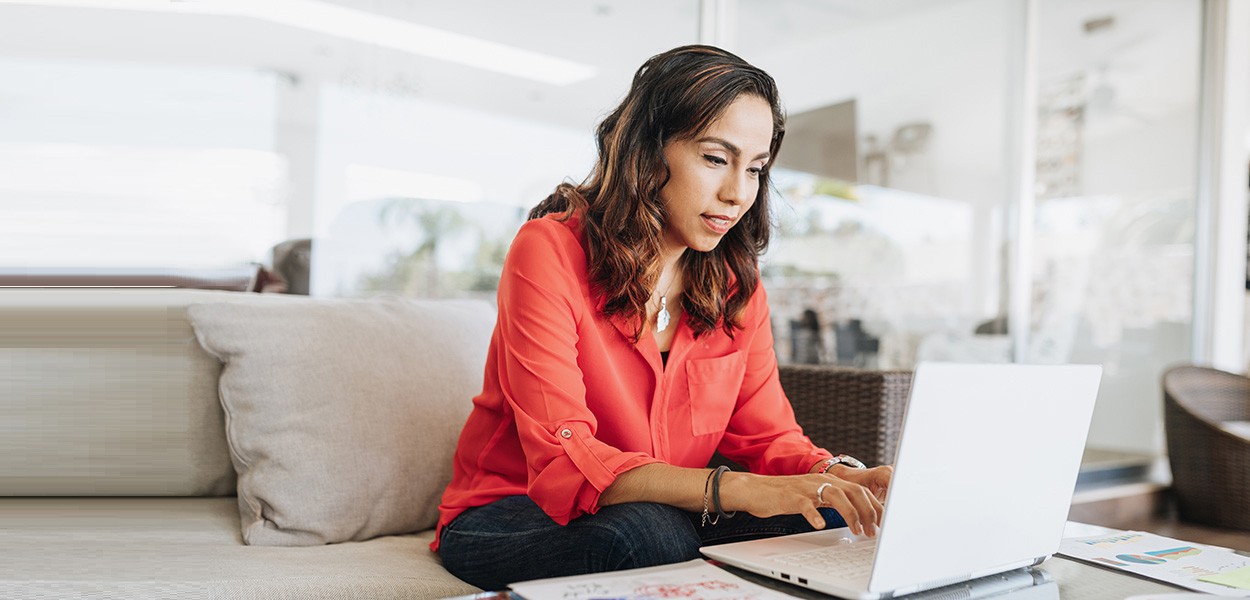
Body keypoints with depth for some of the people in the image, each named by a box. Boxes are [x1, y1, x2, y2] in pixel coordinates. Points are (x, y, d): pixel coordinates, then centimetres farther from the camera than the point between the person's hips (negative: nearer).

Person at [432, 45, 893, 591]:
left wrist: (838, 475, -24)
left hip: (666, 516, 5)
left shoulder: (736, 282, 1)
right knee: (648, 533, -37)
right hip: (510, 517, -4)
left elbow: (768, 434, 0)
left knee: (825, 521, -21)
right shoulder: (551, 250, -18)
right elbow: (563, 461, -27)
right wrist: (735, 490, -39)